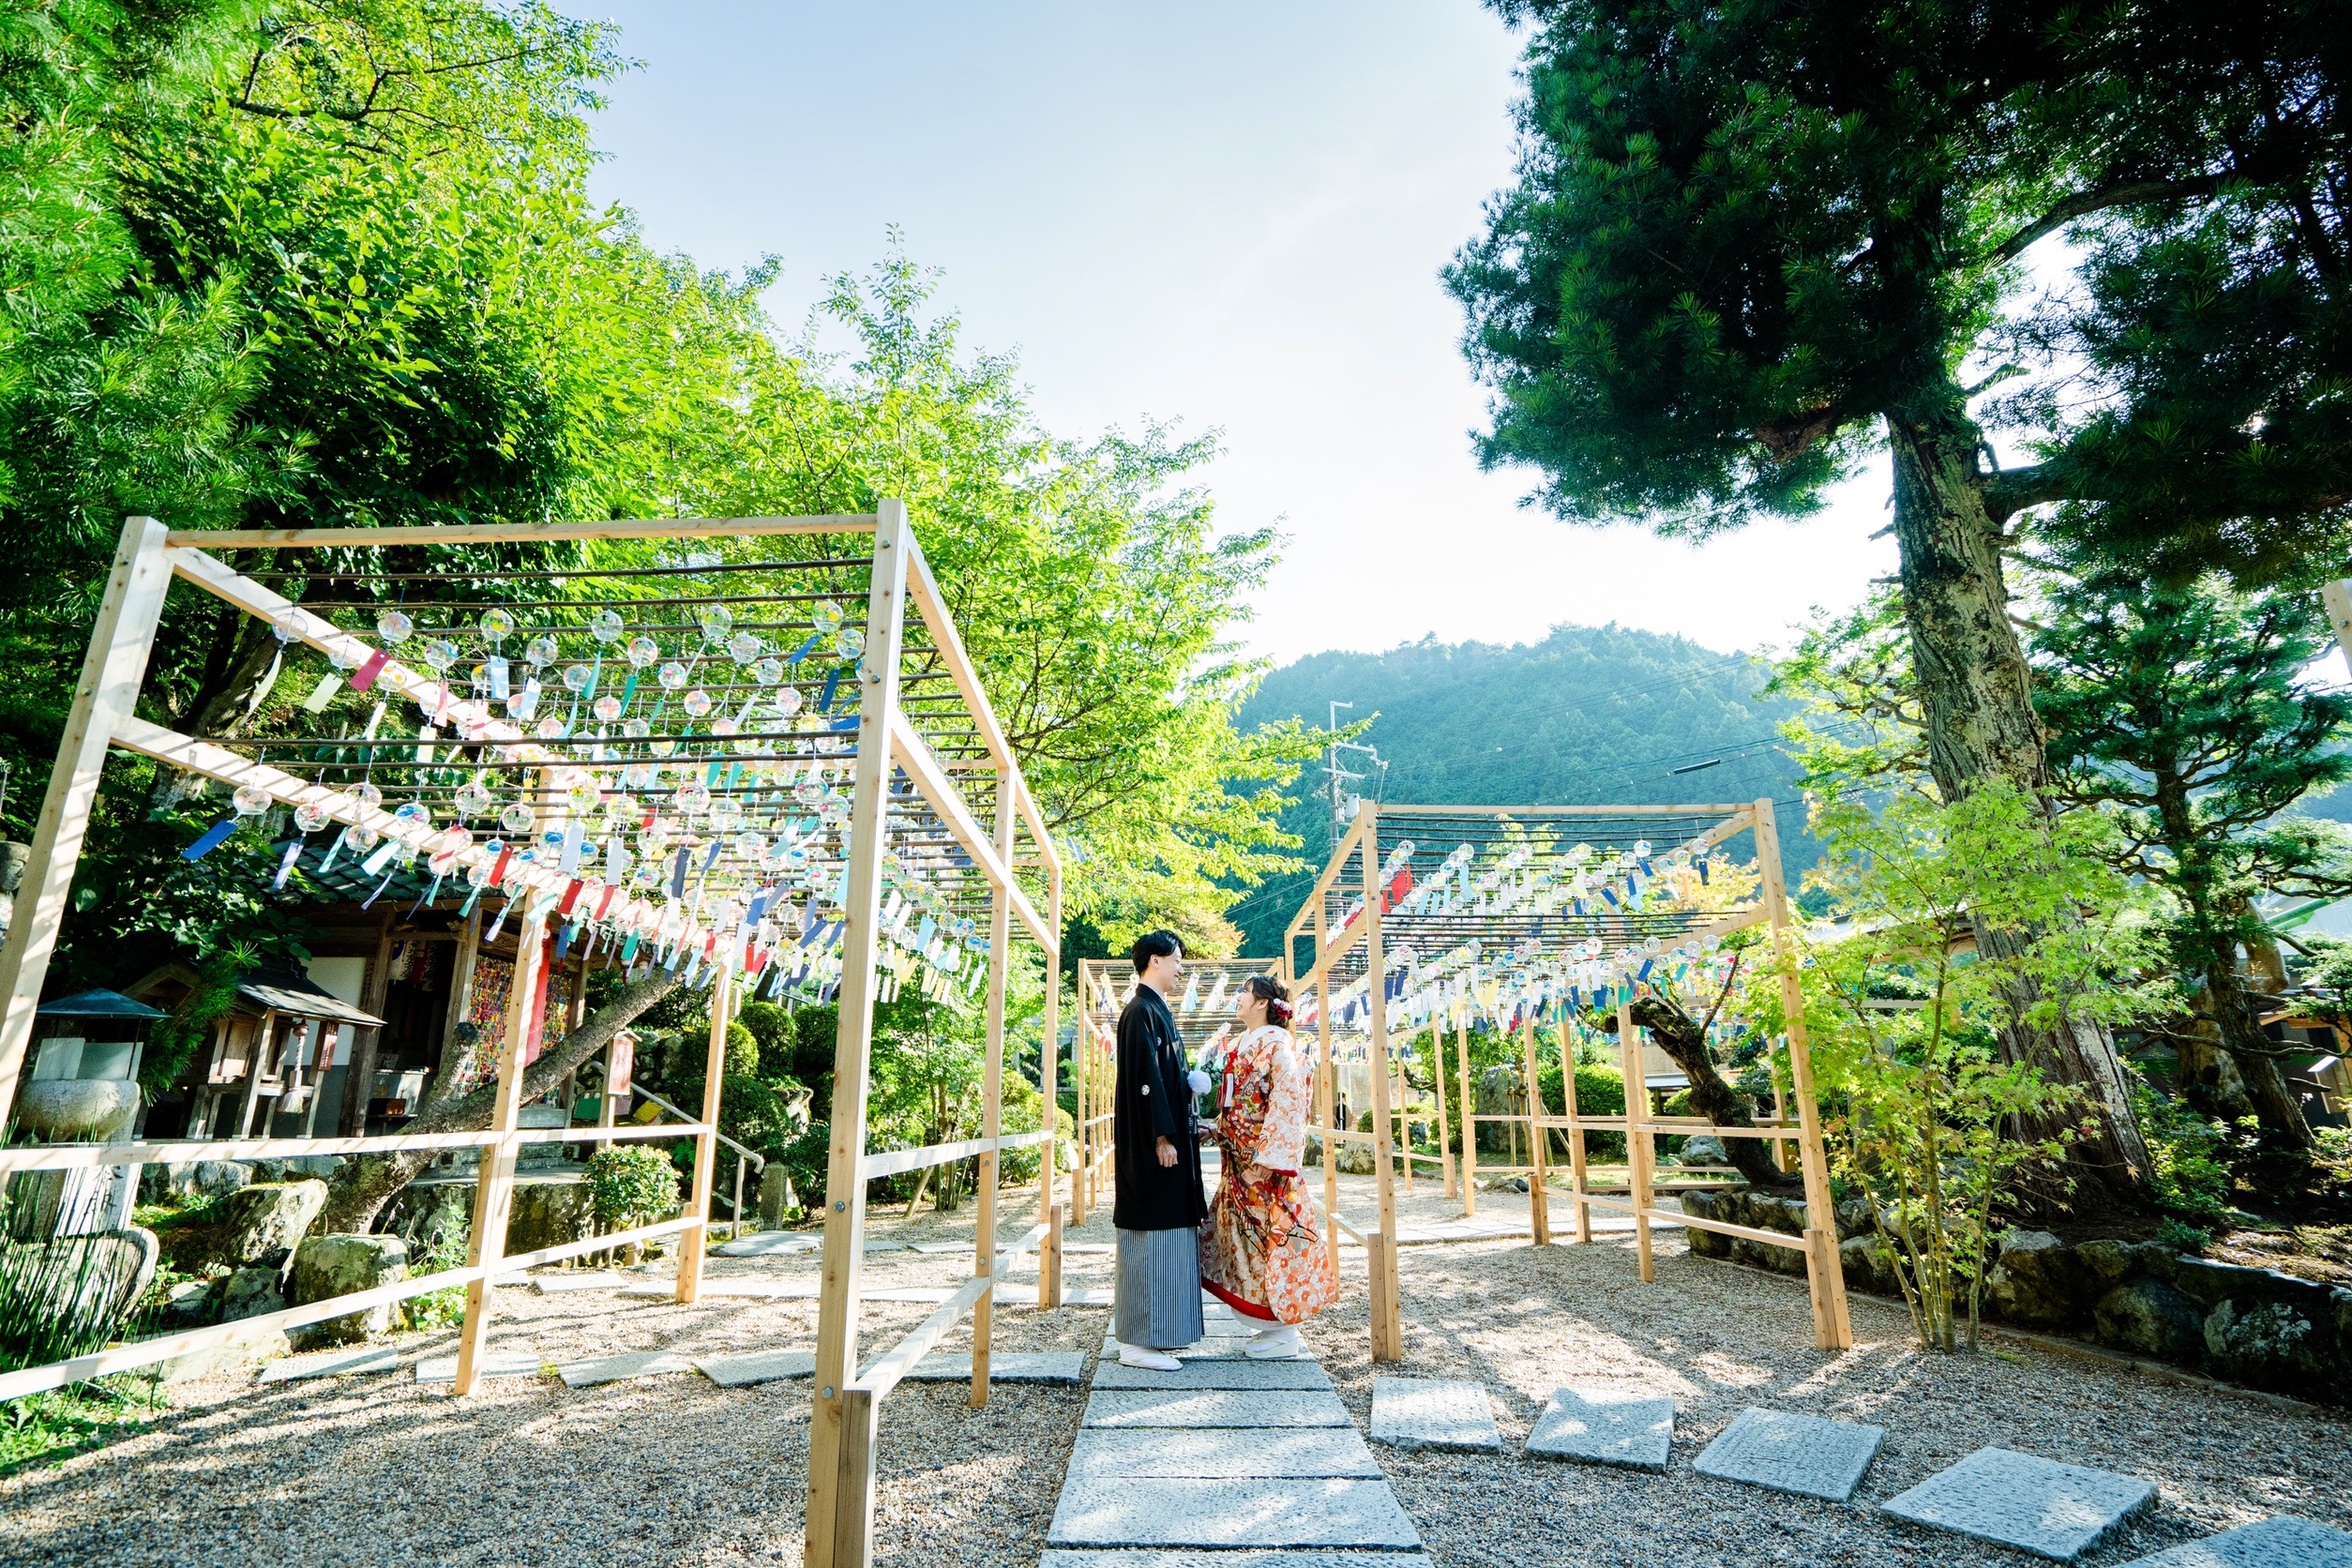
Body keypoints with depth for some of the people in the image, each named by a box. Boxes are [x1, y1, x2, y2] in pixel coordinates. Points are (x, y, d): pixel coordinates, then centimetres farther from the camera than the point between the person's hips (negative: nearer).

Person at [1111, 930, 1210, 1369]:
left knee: (1163, 1236, 14)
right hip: (1152, 1146, -10)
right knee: (1151, 1238, -4)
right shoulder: (1143, 1011, -14)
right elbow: (1147, 1079, -21)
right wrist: (1163, 1137, -22)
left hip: (1167, 1140, 10)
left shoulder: (1155, 1011, 17)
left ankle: (1148, 1331, 23)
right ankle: (1137, 1341, 5)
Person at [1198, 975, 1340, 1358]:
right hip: (1240, 1158, 9)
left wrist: (1264, 1158, -21)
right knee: (1248, 1236, 12)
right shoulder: (1244, 1044, 14)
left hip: (1264, 1160, -9)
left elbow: (1288, 1102, -18)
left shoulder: (1277, 1042, -13)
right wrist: (1216, 1128, 9)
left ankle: (1286, 1333, 11)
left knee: (1272, 1234, -1)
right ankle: (1277, 1324, 23)